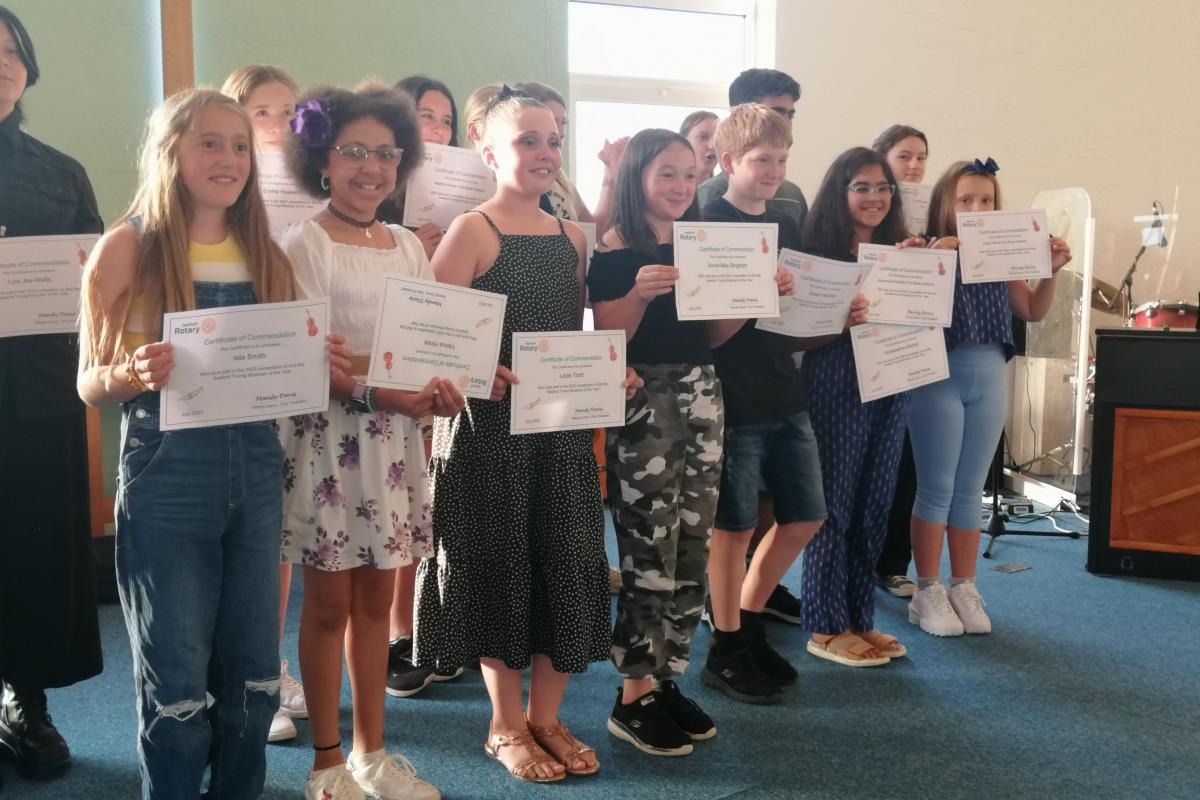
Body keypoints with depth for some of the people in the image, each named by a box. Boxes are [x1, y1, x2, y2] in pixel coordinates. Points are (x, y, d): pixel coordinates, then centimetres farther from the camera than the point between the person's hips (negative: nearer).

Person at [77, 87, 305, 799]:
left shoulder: (264, 253, 9)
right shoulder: (129, 248, -4)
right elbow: (90, 384, -3)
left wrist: (319, 366, -6)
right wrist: (134, 375, -24)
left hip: (256, 473, 4)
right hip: (167, 480, -4)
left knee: (253, 672, 13)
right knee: (178, 682, 4)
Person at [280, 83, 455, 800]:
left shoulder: (409, 246, 10)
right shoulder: (305, 245, -6)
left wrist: (443, 386, -11)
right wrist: (381, 392, -27)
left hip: (396, 440, 5)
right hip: (329, 437, -5)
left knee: (377, 597, 12)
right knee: (330, 602, 4)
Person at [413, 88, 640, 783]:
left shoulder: (573, 236, 10)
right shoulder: (472, 230, -7)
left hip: (565, 423, 6)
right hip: (491, 423, -5)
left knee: (568, 564, 9)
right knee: (502, 565, 5)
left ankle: (545, 717, 27)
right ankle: (506, 725, 23)